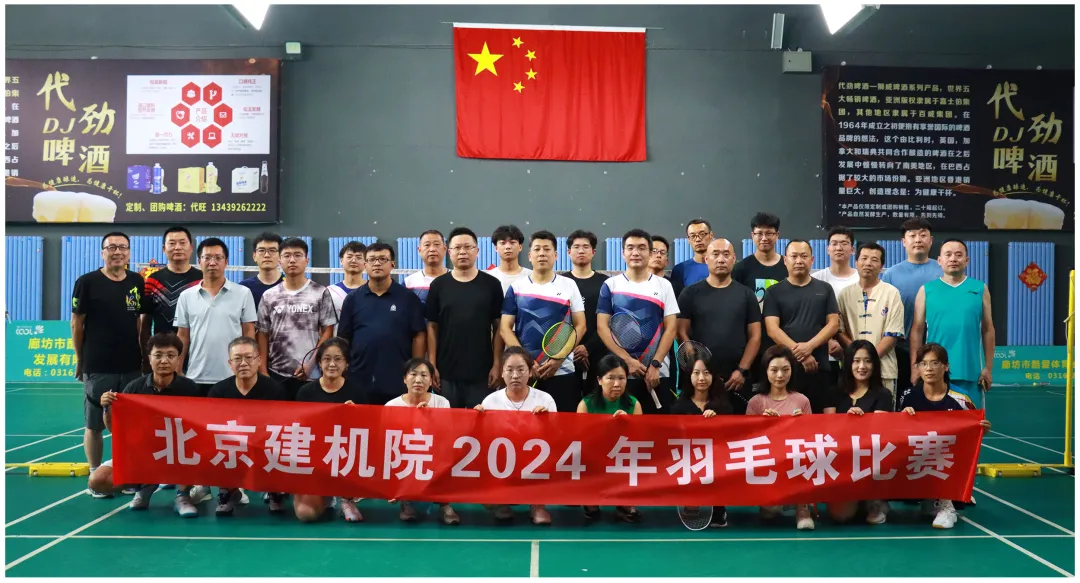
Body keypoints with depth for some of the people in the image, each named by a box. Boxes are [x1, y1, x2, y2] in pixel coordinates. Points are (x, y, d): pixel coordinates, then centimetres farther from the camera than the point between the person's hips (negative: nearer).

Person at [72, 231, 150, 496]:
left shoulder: (137, 282, 5)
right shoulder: (87, 282, -5)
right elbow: (77, 323, 0)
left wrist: (144, 356, 9)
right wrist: (80, 360, 1)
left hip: (132, 367, 3)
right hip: (97, 368, -3)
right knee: (94, 424, 5)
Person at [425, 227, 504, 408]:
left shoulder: (491, 284, 1)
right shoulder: (439, 285, 3)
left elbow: (498, 327, 2)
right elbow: (432, 327, 4)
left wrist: (496, 364, -3)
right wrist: (432, 365, -1)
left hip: (482, 371, -1)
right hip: (447, 371, 1)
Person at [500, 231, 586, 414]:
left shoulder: (569, 286, 5)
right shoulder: (516, 287, 5)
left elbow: (580, 325, 4)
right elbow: (505, 328, 3)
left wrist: (558, 359, -8)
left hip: (562, 371, 0)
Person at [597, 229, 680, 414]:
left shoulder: (664, 285, 6)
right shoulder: (611, 285, 4)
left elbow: (670, 328, 3)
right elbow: (602, 327, 0)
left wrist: (655, 365, -8)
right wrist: (627, 360, -10)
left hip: (656, 372, 1)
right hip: (620, 371, 0)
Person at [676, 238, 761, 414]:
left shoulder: (746, 294, 9)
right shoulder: (690, 293, 4)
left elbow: (755, 336, 5)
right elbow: (683, 333, 0)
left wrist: (742, 370, -7)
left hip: (736, 379, 1)